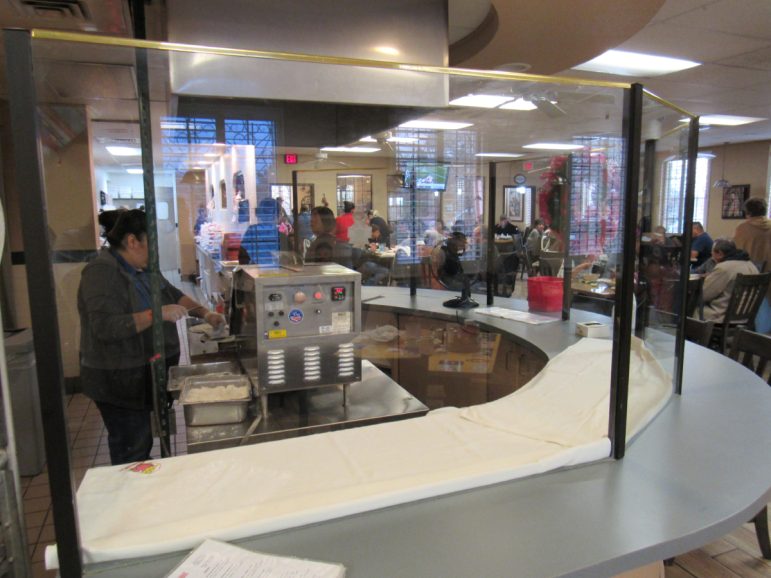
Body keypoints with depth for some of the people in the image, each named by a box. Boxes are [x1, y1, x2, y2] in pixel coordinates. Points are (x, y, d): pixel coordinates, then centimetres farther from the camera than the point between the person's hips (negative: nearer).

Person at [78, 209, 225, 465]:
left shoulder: (141, 268, 8)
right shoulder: (101, 272, -19)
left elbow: (173, 294, 19)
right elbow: (105, 326, -29)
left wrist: (205, 314, 7)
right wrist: (156, 314, -30)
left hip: (145, 376, 8)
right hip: (119, 383, -8)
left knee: (142, 444, 18)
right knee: (131, 452, 2)